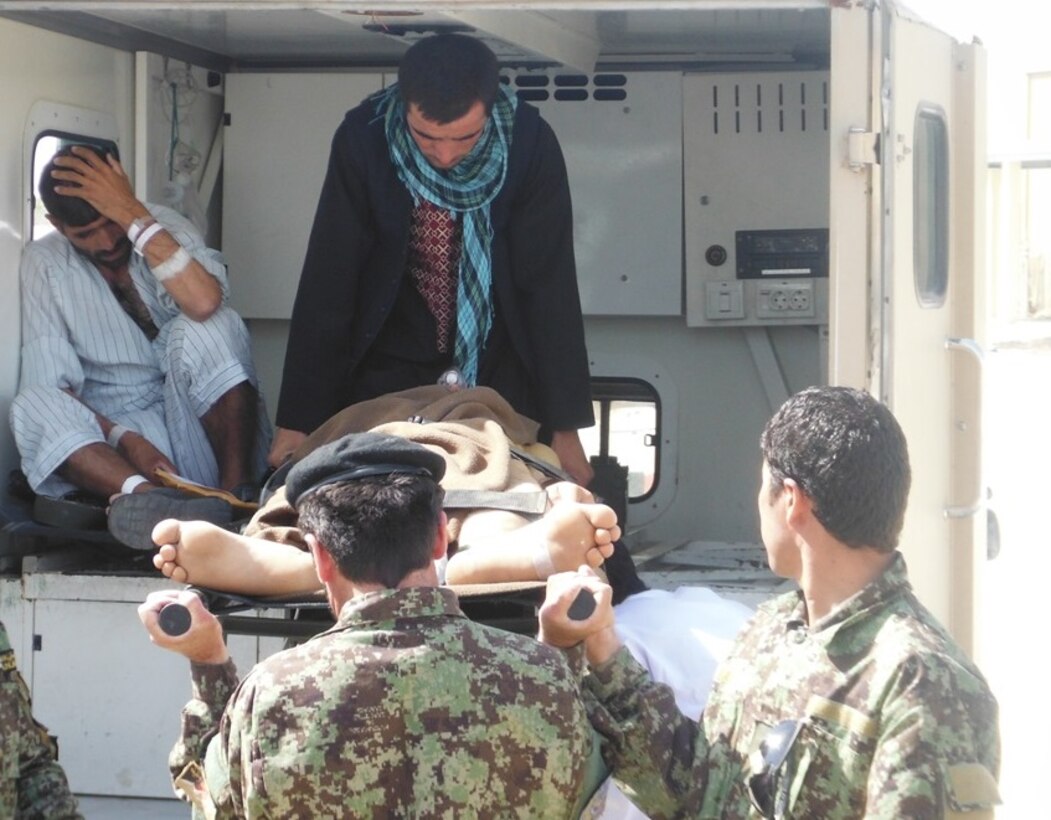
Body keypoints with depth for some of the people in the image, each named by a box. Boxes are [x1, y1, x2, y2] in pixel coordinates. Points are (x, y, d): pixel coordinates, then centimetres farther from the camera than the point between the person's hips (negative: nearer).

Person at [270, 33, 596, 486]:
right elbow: (328, 279, -15)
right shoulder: (363, 138, -19)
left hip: (498, 363, 0)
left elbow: (549, 283, -15)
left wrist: (566, 428, -14)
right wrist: (298, 420, -14)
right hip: (391, 361, 0)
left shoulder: (529, 142, -19)